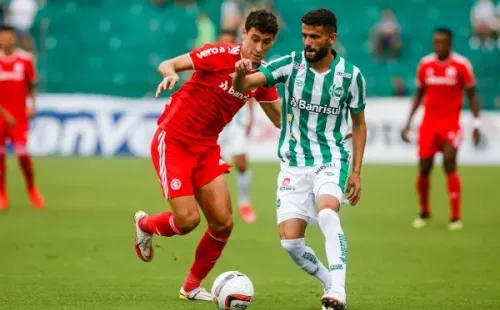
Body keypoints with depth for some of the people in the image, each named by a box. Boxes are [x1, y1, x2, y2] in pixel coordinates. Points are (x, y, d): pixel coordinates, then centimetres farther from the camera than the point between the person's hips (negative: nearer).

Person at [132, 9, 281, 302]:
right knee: (188, 219, -15)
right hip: (172, 140, -6)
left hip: (206, 147, 6)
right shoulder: (221, 54, -16)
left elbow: (282, 118, 11)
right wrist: (170, 74, -42)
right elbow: (168, 64, -19)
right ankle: (145, 224, 20)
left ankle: (193, 286, 19)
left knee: (223, 223, -3)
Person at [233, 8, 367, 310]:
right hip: (294, 163, 2)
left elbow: (359, 124, 8)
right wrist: (241, 73, -40)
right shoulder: (290, 65, -7)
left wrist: (356, 171, 2)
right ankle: (331, 284, 18)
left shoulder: (351, 75, -6)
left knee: (327, 213, -33)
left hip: (331, 160, -2)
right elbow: (242, 87, -16)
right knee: (290, 240, -7)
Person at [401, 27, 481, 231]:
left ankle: (455, 217, -9)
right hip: (429, 122, 3)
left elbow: (472, 95, 0)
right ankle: (424, 212, 23)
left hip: (451, 122, -3)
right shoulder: (425, 64, 3)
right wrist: (408, 122, 11)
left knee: (449, 164, -16)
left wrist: (476, 124, -7)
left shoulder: (462, 65, -7)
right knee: (424, 168, 1)